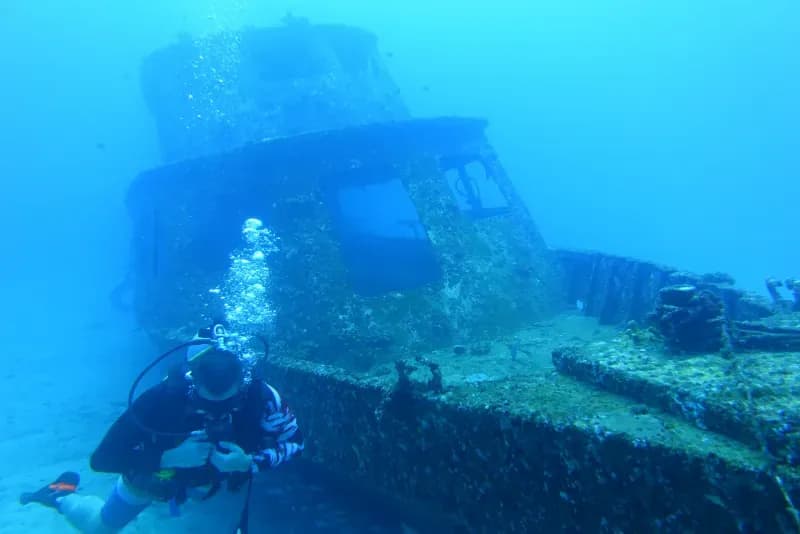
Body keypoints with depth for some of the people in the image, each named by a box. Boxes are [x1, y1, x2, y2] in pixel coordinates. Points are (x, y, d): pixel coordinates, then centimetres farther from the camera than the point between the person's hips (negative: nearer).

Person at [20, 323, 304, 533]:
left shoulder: (258, 395, -37)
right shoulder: (162, 397, -41)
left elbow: (294, 441, -24)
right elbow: (102, 458, -36)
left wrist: (250, 462, -40)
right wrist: (168, 457, -47)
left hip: (209, 477, 2)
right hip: (155, 472, -1)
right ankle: (61, 493, 50)